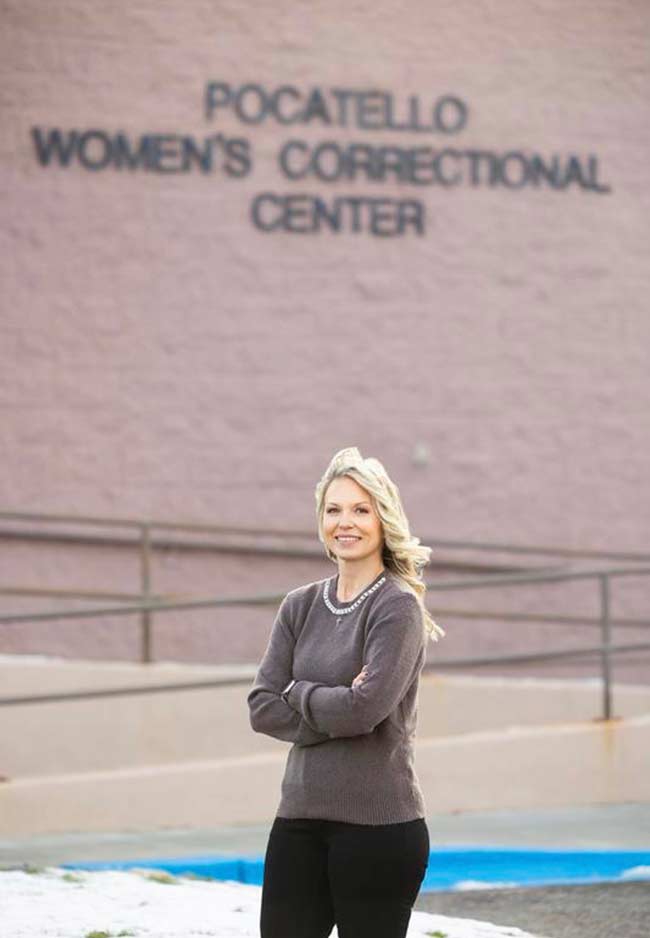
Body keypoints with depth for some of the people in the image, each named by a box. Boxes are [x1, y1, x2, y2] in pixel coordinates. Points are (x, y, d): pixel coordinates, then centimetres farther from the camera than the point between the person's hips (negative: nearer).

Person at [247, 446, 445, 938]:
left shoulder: (398, 607, -7)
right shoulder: (301, 606, 10)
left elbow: (366, 707, -20)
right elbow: (263, 709, 3)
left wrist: (299, 692, -4)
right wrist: (334, 712, -11)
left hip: (379, 826, -6)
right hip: (299, 821, 6)